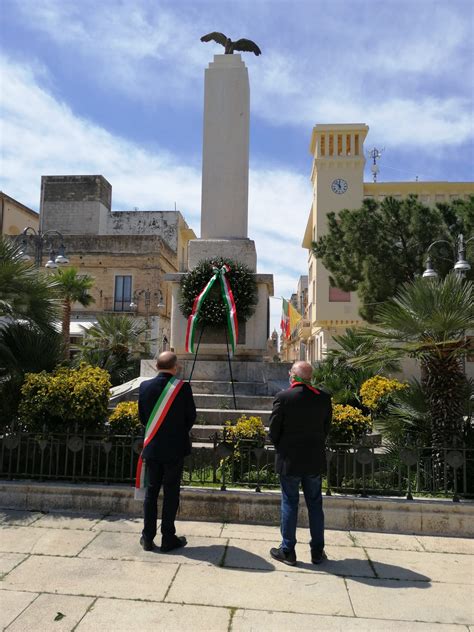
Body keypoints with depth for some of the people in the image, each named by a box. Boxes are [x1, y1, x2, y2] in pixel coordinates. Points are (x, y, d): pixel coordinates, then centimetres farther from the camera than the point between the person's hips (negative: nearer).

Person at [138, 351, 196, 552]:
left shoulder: (145, 386, -6)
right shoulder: (183, 388, -16)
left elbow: (142, 416, 4)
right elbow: (191, 416, -5)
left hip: (152, 447, 3)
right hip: (175, 448, -3)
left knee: (151, 491, 14)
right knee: (171, 493, 8)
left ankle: (148, 537, 21)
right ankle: (168, 538, 17)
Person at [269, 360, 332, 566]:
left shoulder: (283, 397, -15)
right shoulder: (324, 398, -4)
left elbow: (274, 430, -9)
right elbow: (326, 428, 4)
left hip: (289, 459, -3)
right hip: (315, 459, 3)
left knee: (289, 504, 9)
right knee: (315, 504, 14)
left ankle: (287, 551, 17)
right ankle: (317, 552, 23)